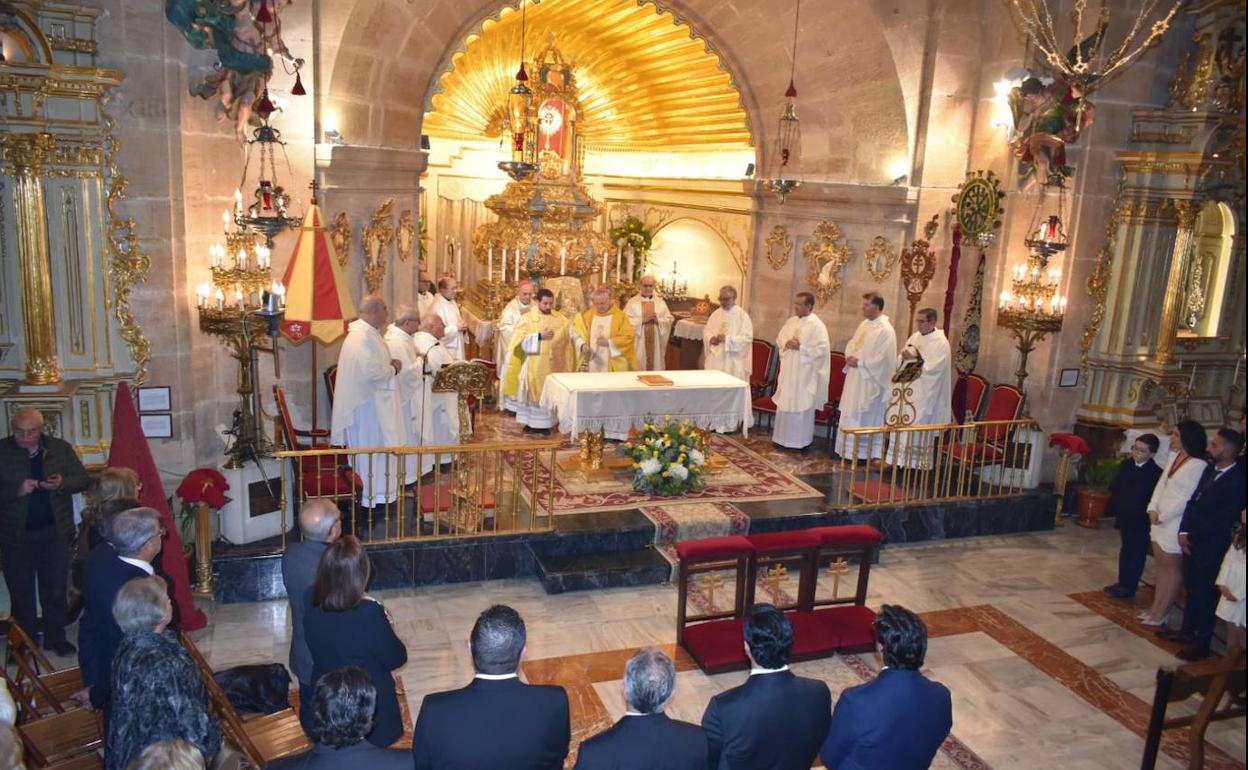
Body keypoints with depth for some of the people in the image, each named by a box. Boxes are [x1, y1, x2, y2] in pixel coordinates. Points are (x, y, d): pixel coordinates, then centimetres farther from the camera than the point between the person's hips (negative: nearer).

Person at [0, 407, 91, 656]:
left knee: (56, 590, 10)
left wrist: (62, 484, -17)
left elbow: (83, 480, 3)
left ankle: (56, 638, 23)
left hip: (55, 532, 1)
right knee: (21, 593, 11)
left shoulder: (61, 449, -1)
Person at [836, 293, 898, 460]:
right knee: (851, 414, 13)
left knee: (865, 417, -2)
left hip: (869, 380, -9)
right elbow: (852, 343, 17)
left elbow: (883, 358, -21)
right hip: (855, 377, 9)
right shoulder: (864, 324, 12)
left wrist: (859, 362, -18)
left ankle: (864, 452, 7)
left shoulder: (885, 330, -16)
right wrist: (849, 357, -3)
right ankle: (850, 448, 21)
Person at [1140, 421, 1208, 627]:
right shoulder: (1174, 456, 9)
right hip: (1160, 519, 8)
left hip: (1176, 522, -8)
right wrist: (1153, 509, 0)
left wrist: (1162, 517, -11)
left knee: (1171, 566, 2)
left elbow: (1188, 499, -17)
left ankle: (1161, 613, 9)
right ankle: (1156, 607, 18)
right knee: (1162, 564, 12)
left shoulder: (1198, 465, -16)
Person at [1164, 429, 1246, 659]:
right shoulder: (1211, 469, 2)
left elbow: (1223, 519, -18)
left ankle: (1202, 643, 17)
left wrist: (1194, 535, -9)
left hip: (1212, 545, -7)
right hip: (1193, 540, 7)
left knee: (1206, 593, 4)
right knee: (1191, 587, 18)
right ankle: (1187, 631, 33)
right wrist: (1184, 531, -2)